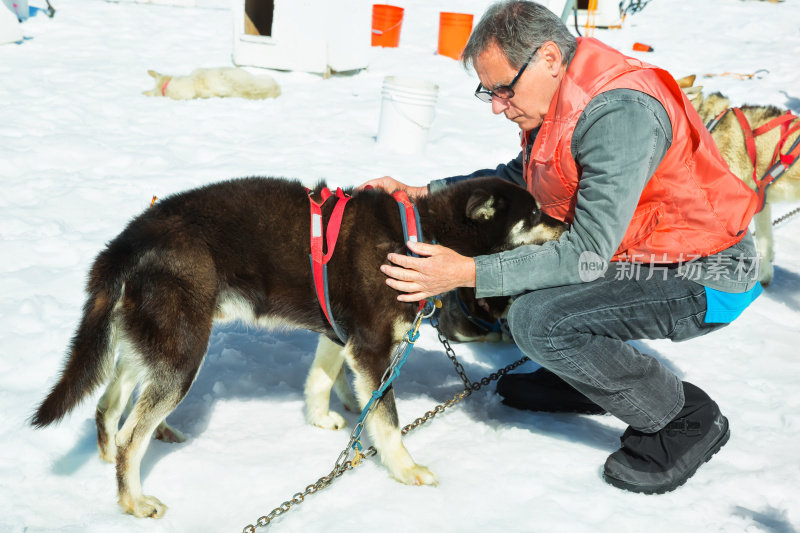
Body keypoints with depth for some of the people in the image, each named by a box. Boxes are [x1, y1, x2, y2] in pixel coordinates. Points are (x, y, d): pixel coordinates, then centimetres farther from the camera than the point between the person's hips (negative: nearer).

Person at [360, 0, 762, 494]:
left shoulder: (618, 114, -28)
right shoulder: (560, 101, 1)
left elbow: (587, 255, -29)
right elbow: (516, 178, 16)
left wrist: (470, 273, -31)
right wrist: (420, 192, 6)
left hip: (705, 277, -10)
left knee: (539, 320, -26)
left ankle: (687, 417, -7)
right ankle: (584, 378, 22)